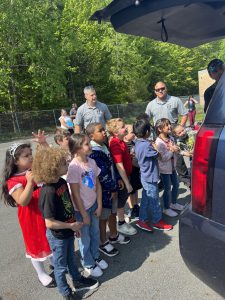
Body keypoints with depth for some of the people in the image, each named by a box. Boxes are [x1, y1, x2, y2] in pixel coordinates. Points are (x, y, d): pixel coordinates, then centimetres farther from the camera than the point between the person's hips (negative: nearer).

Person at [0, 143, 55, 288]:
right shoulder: (13, 181, -20)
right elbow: (23, 201, -27)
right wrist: (30, 181, -37)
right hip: (32, 218, -6)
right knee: (36, 244, 15)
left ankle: (54, 263, 50)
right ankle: (42, 274, 39)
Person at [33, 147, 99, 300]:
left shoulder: (62, 182, -8)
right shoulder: (49, 192, -32)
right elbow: (49, 223, -29)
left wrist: (74, 226, 9)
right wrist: (72, 226, -18)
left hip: (68, 231, 7)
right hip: (58, 236, -7)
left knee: (71, 259, 29)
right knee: (61, 267, 19)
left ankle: (78, 281, 52)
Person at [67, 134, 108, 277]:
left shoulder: (92, 162, -5)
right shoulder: (74, 166, -24)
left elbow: (98, 185, 1)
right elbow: (75, 194, -20)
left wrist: (99, 206, -1)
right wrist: (84, 214, -13)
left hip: (93, 204, 6)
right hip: (81, 208, -5)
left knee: (95, 233, 22)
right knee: (85, 237, 15)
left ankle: (95, 256, 48)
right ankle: (88, 263, 39)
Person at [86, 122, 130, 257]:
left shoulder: (104, 146, 4)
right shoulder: (93, 152, -26)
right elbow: (102, 174, -25)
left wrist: (118, 179, 7)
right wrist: (112, 188, -16)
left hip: (112, 187, 9)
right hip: (104, 190, -9)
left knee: (113, 213, 24)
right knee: (103, 217, 10)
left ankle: (114, 236, 47)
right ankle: (103, 243, 31)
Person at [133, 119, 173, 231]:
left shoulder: (138, 143, 3)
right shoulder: (146, 145, -27)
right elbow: (157, 154, -13)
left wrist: (151, 144, -4)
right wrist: (154, 146, 2)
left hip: (145, 177, 9)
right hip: (150, 178, -9)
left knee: (145, 200, 18)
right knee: (154, 201, 9)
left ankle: (142, 220, 28)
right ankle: (157, 221, 26)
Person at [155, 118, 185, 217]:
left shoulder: (171, 138, 1)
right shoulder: (159, 142, -22)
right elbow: (163, 158, -25)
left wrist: (176, 149, -9)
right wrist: (172, 150, -23)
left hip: (172, 167, 8)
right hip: (164, 169, -8)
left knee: (176, 185, 19)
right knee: (168, 188, 5)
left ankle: (173, 203, 40)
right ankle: (166, 208, 23)